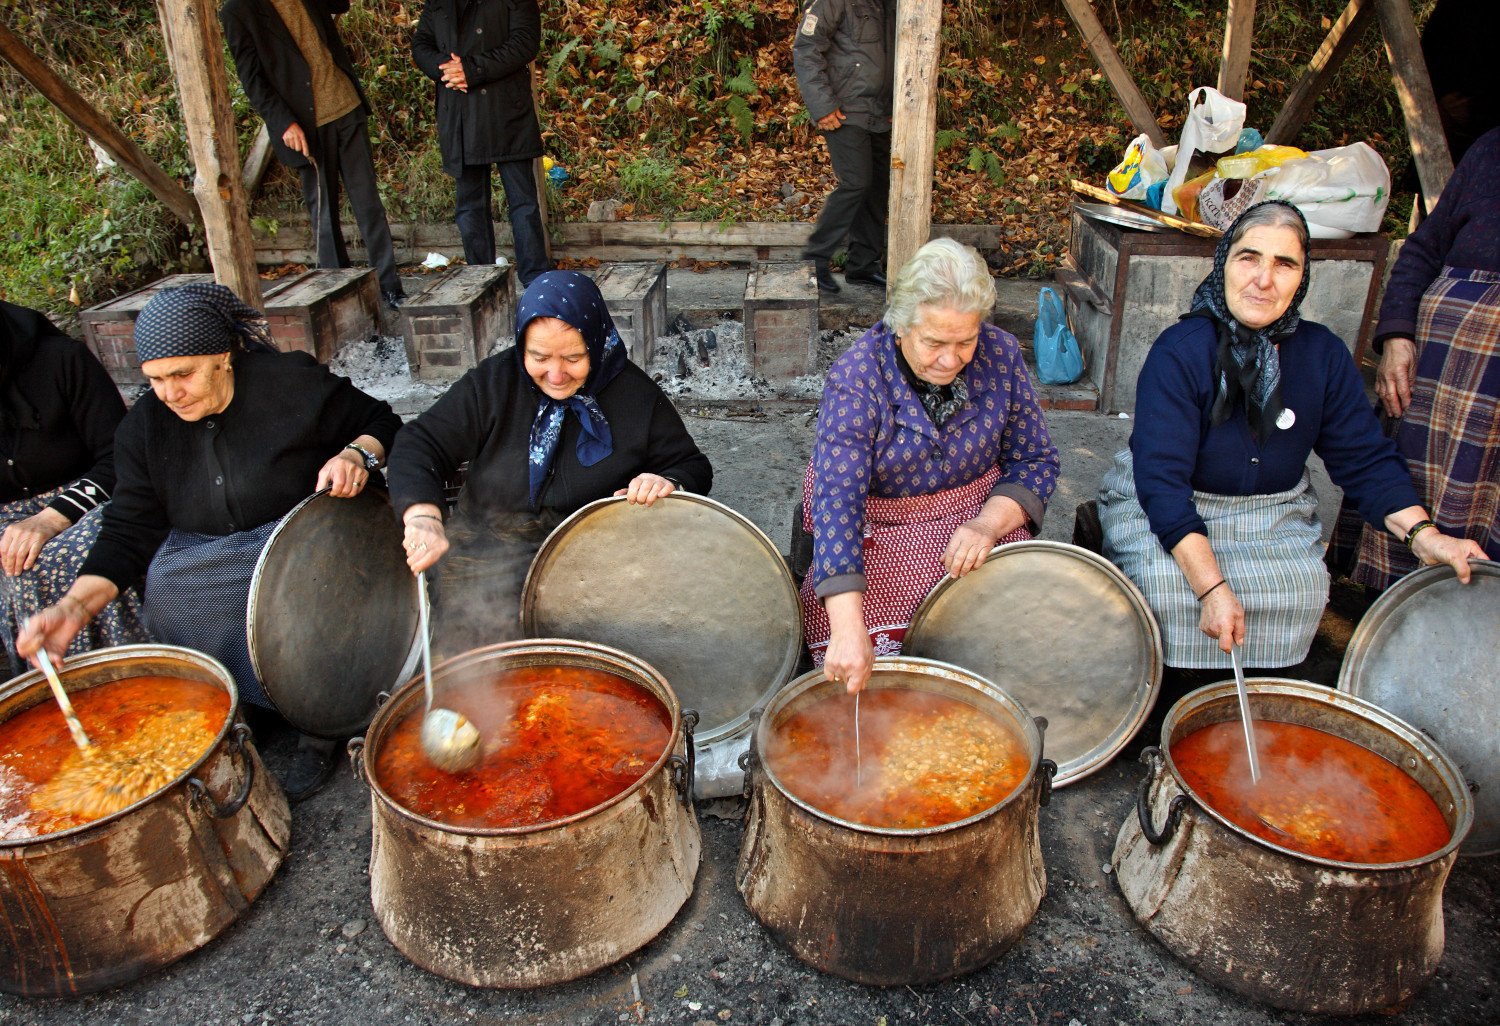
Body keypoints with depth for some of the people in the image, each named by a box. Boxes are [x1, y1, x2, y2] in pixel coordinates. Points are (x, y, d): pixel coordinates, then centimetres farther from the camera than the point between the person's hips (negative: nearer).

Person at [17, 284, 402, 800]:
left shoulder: (292, 383, -13)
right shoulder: (144, 428, 0)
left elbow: (381, 422, 0)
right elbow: (128, 531, -2)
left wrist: (355, 455, -24)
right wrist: (75, 606, -17)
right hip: (204, 556, 5)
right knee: (166, 591, -27)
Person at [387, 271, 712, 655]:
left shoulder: (635, 394, -3)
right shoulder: (492, 382, -4)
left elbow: (695, 468, 4)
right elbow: (419, 445, -8)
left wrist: (667, 483, -22)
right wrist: (423, 515, -29)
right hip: (488, 550, 1)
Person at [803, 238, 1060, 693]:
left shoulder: (1000, 355, -8)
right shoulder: (855, 380, -20)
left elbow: (1036, 458, 1)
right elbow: (837, 500, -30)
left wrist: (989, 523, -21)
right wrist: (848, 625, -42)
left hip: (980, 519, 3)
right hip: (879, 535, -2)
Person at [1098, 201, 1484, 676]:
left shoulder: (1324, 354, -5)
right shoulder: (1179, 351, -20)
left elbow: (1365, 458, 2)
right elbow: (1162, 480, -26)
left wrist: (1422, 534, -17)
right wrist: (1212, 587, -34)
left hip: (1274, 512, 4)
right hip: (1163, 506, -4)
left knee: (1298, 589, -23)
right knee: (1168, 587, -30)